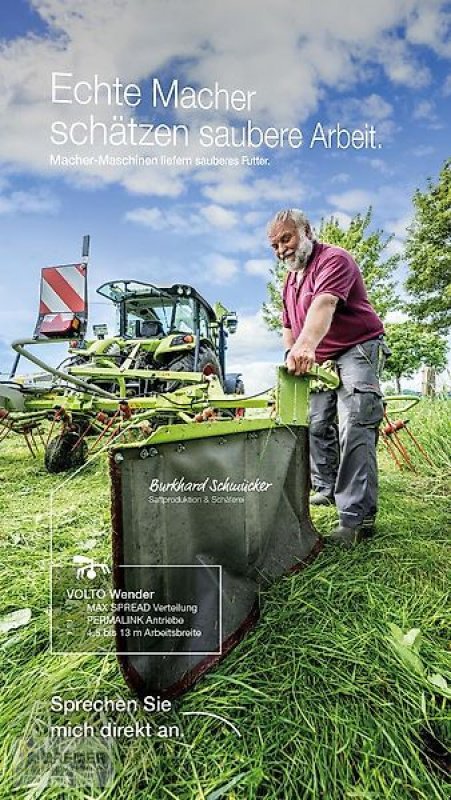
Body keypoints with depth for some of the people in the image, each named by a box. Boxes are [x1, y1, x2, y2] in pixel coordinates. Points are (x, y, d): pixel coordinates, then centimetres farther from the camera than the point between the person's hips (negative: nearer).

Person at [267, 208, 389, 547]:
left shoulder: (334, 259, -14)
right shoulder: (290, 280, 16)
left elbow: (324, 304, -35)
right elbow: (290, 327, 19)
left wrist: (306, 346, -50)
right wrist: (293, 357, 6)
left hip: (357, 351, -9)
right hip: (319, 362, 9)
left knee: (355, 430, -18)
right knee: (317, 425, 11)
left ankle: (358, 517, -16)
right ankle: (327, 490, 26)